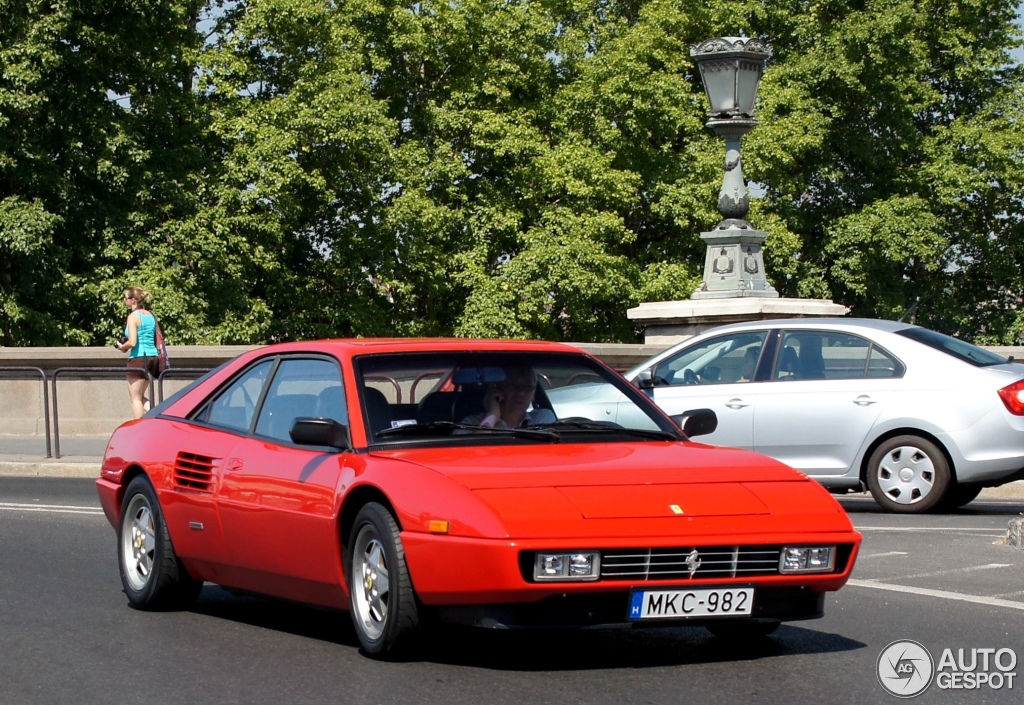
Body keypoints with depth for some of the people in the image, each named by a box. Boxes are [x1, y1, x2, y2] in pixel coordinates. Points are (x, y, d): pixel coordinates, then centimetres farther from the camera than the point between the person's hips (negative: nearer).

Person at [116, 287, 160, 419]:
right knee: (140, 397, 19)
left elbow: (132, 342, -18)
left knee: (136, 398, 2)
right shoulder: (151, 316, 12)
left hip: (138, 358, -7)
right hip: (153, 357, 8)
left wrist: (122, 347, 0)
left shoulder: (133, 316, -10)